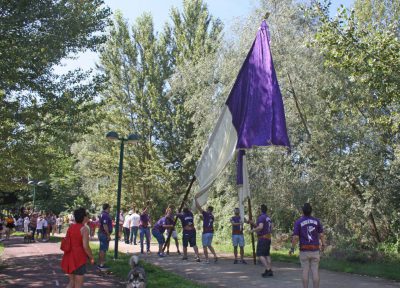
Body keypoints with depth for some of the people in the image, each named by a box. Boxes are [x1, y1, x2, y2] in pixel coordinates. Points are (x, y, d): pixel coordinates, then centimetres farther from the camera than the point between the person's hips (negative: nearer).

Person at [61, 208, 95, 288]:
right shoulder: (84, 229, -15)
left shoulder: (70, 227, 8)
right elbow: (85, 246, -20)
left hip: (69, 257, 7)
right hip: (79, 258, -7)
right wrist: (91, 258, -7)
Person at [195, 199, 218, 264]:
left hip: (206, 232, -7)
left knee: (205, 246, 2)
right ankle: (215, 256, 8)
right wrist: (202, 217, 29)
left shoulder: (206, 214, -9)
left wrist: (196, 200, 1)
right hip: (211, 232, 7)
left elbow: (198, 207, -8)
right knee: (209, 245, 20)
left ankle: (207, 259, 2)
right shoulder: (212, 216, 12)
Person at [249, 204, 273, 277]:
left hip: (262, 238, -9)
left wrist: (253, 230, -11)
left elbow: (260, 227, -28)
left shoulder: (261, 217, -14)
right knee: (267, 255, 12)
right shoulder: (268, 218, 14)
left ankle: (268, 270, -16)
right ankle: (270, 271, 11)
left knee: (260, 255, -7)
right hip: (268, 238, 9)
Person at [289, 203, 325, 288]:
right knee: (315, 271, 5)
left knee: (305, 271, 6)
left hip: (304, 250, -1)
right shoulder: (316, 221, -1)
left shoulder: (298, 222, -8)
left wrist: (292, 248, 1)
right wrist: (323, 245, 16)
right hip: (315, 249, 2)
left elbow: (295, 237, -12)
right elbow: (321, 235, -3)